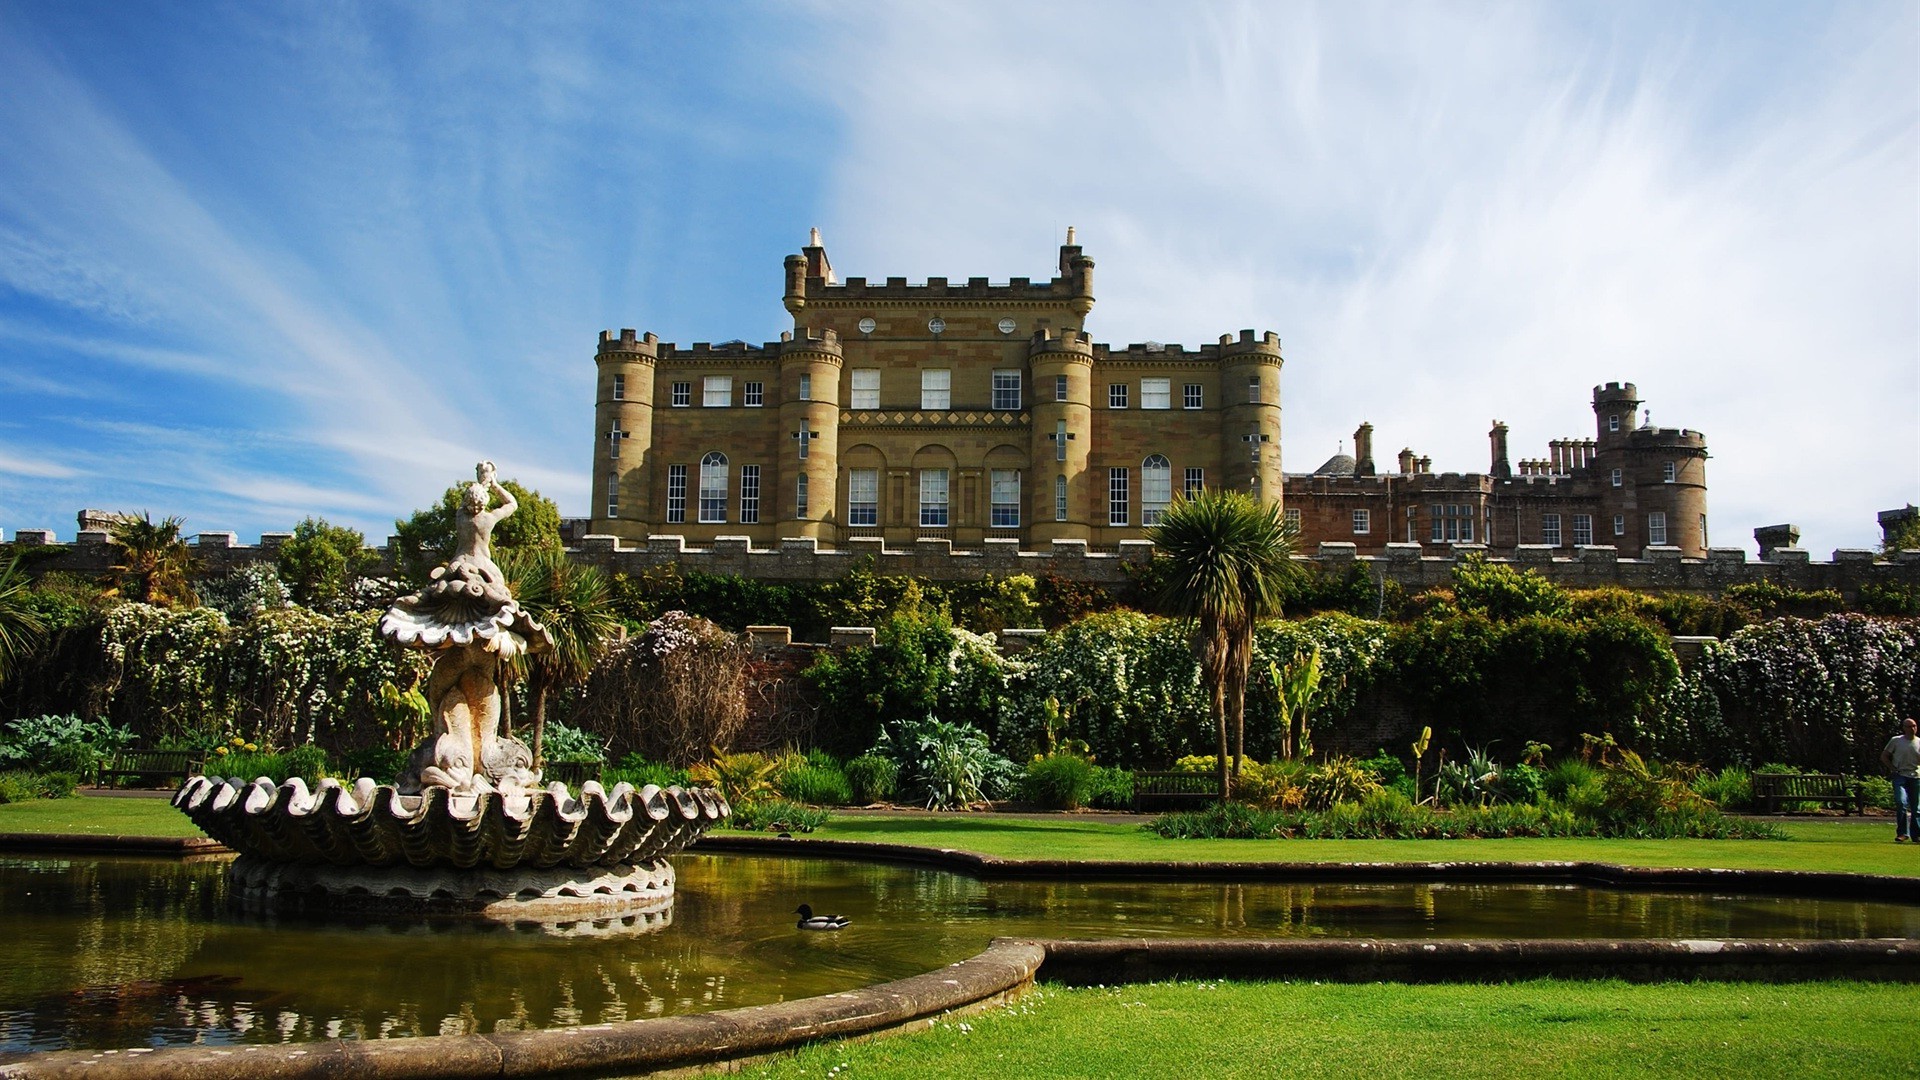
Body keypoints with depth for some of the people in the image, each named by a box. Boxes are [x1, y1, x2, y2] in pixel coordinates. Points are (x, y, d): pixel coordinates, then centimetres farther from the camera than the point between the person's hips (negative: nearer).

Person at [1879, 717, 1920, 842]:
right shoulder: (1896, 741, 1)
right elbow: (1883, 757, 7)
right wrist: (1894, 769, -2)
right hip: (1900, 777, -2)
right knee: (1901, 803, -17)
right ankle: (1902, 833, -11)